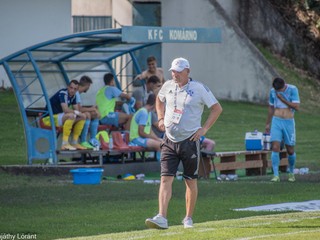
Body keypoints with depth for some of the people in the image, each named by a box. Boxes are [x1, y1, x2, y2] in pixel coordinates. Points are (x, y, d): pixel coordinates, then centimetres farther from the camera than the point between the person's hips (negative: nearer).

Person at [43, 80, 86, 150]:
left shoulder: (73, 96, 7)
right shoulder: (63, 93, -20)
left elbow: (77, 110, 9)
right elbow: (65, 109, -30)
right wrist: (76, 112, -17)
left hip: (59, 117, 9)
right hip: (50, 118, -9)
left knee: (83, 117, 2)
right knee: (71, 115, -34)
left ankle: (74, 143, 3)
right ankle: (65, 144, -31)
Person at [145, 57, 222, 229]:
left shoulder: (199, 89, -7)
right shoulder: (168, 86, 6)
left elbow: (217, 108, -2)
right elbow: (159, 100, 28)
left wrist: (204, 128, -8)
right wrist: (161, 118, 13)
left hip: (190, 141, -3)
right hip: (170, 141, 3)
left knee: (191, 181, 6)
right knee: (166, 178, -10)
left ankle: (188, 218, 20)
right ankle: (161, 218, -19)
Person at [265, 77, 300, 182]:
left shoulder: (293, 90, -7)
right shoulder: (272, 91, 5)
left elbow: (296, 107, -15)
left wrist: (282, 99, -17)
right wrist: (267, 124, 20)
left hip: (289, 122, -2)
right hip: (276, 122, 2)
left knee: (290, 150, 5)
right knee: (275, 148, -12)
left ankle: (291, 173, 28)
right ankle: (276, 175, -13)